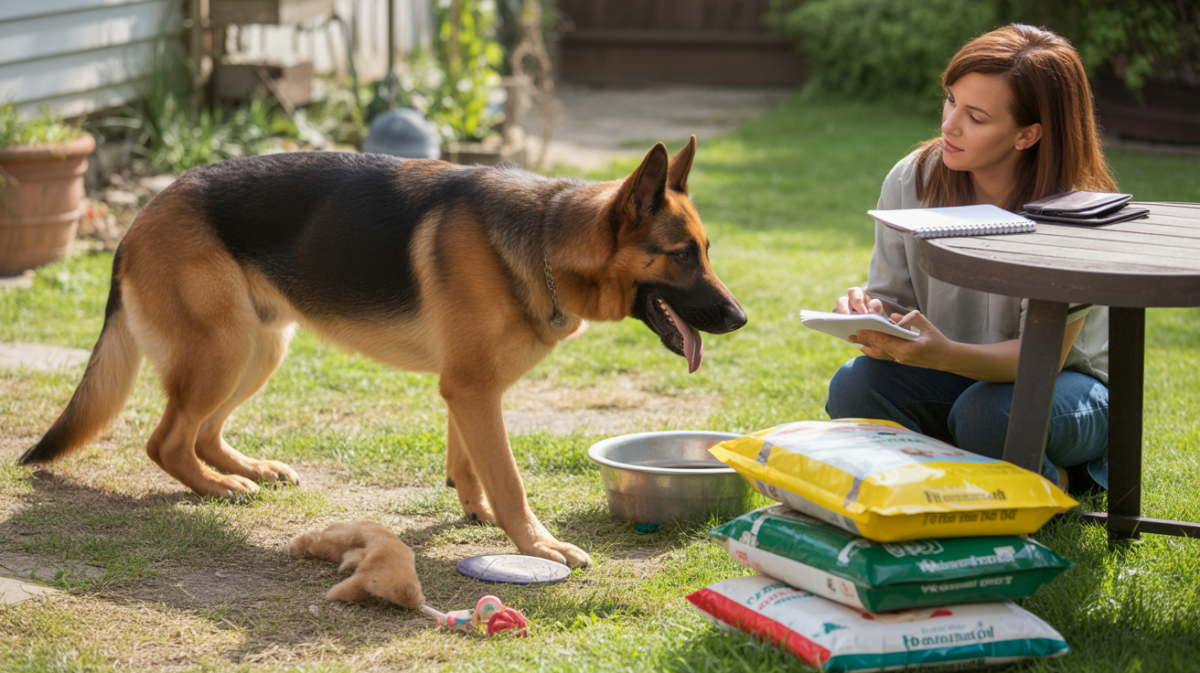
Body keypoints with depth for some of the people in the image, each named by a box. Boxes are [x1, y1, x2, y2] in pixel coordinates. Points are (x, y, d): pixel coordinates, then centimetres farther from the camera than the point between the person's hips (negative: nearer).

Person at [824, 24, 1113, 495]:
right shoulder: (913, 180, -10)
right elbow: (894, 301, -2)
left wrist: (944, 355, -46)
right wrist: (872, 315, -29)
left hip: (1068, 383, -3)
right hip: (956, 373, 4)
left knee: (987, 413, -36)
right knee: (854, 387, -25)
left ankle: (1054, 483, -3)